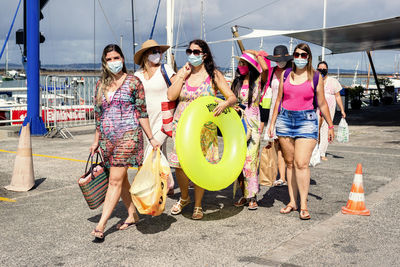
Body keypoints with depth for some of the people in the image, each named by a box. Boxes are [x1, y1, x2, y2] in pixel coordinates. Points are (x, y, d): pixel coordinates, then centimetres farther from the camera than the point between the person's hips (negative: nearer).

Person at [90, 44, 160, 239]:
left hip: (128, 135, -6)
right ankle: (132, 215, 27)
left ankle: (101, 224, -7)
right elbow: (98, 115, 17)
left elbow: (142, 113, -2)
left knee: (115, 180, -8)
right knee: (121, 178, 12)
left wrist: (151, 138, -3)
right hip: (107, 138, 6)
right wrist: (96, 141, 17)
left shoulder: (133, 82, -2)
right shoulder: (101, 84, 12)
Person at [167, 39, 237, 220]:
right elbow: (171, 96, -3)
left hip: (205, 127, -2)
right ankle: (184, 197, 27)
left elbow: (232, 97, -2)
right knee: (179, 164, -1)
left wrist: (225, 103, -24)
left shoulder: (214, 75, 2)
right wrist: (183, 75, -6)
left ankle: (198, 205, 18)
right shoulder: (182, 72, 9)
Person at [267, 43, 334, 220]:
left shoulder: (315, 77, 2)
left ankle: (303, 205, -2)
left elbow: (322, 104, 8)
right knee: (289, 163, 7)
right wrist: (272, 123, 12)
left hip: (307, 121, -3)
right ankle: (292, 202, 15)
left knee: (301, 163, -12)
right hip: (285, 119, 3)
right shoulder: (285, 74, 10)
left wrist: (330, 126, 10)